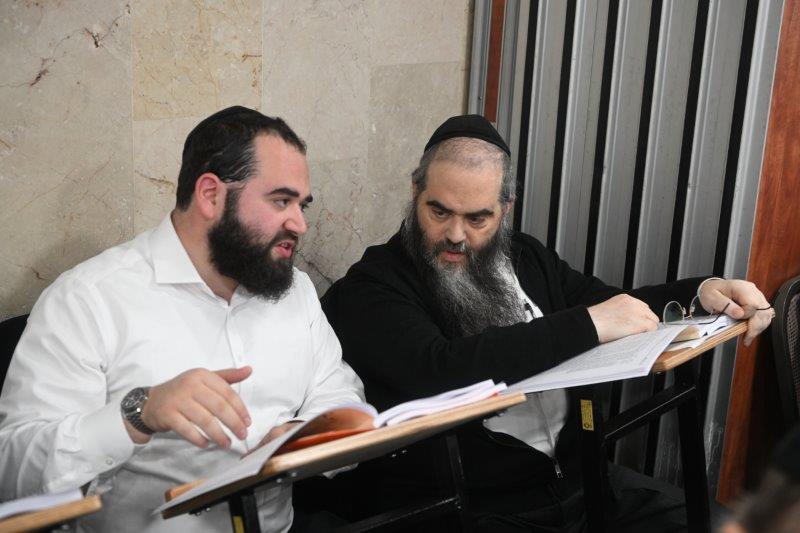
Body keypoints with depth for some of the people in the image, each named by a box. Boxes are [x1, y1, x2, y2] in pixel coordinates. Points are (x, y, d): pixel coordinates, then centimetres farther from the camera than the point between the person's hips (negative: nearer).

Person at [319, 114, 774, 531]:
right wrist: (586, 325, -26)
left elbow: (617, 309, 21)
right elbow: (439, 371, -28)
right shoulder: (372, 289, -11)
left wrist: (700, 292, 2)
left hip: (576, 475, 6)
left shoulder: (527, 258, 11)